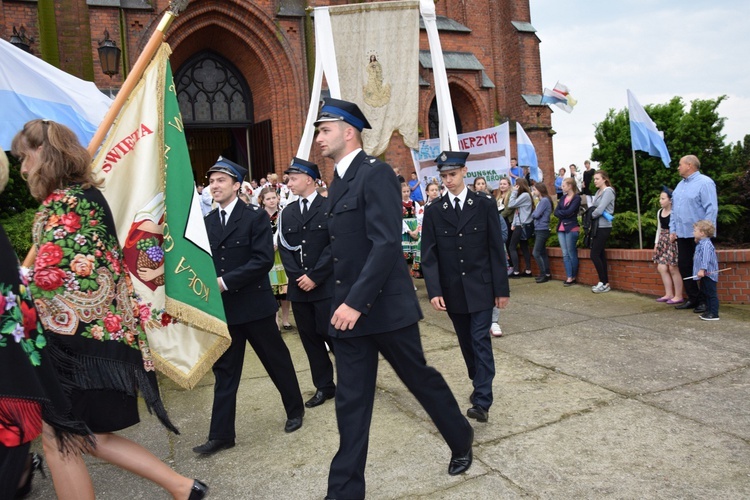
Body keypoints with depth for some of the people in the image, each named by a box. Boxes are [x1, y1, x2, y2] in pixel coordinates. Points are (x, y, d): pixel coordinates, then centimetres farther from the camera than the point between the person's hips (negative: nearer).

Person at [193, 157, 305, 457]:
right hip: (222, 307, 5)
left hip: (254, 304, -4)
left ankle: (295, 410, 32)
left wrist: (225, 282, -21)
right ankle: (221, 434, 19)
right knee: (224, 371, 10)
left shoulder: (255, 217, -8)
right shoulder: (206, 222, 8)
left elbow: (264, 259, -17)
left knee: (277, 360, 11)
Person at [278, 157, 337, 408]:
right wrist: (297, 276, -7)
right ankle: (324, 387, 22)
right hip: (299, 286, 6)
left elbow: (335, 245, -10)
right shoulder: (287, 212, 13)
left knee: (331, 334, -3)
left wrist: (314, 277, -13)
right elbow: (284, 247, 8)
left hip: (325, 285, -5)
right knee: (310, 338, 10)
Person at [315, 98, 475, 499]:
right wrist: (343, 302, 11)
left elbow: (386, 244, -23)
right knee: (350, 402, 10)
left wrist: (357, 302, -25)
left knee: (420, 378, 13)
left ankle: (461, 439, 40)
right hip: (348, 309, 7)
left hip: (385, 306, -7)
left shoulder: (376, 173, -13)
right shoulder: (338, 181, 13)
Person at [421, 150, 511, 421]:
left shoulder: (485, 205, -2)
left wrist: (502, 289, -3)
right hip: (452, 291, 2)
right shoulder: (434, 212, 1)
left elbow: (496, 249, -2)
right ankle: (480, 384, 32)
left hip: (480, 288, -2)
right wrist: (434, 291, -12)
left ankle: (482, 401, -2)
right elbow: (429, 255, -2)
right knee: (466, 343, 14)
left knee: (480, 341, -5)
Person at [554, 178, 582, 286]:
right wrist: (564, 214, -10)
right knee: (565, 254, 4)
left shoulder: (577, 198, -5)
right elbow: (556, 212, 6)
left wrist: (560, 212, -2)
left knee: (571, 253, 0)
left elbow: (569, 212, -18)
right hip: (561, 228, 7)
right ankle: (569, 277, 5)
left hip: (571, 228, -7)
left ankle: (573, 277, 9)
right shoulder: (563, 197, 15)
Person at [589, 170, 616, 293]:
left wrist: (591, 215, -3)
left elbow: (600, 209, -19)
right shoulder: (598, 192, 15)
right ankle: (605, 282, 14)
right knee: (600, 255, 9)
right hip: (598, 227, 8)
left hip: (603, 227, -8)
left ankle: (604, 283, -1)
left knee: (594, 255, -9)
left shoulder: (608, 191, -11)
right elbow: (592, 207, 11)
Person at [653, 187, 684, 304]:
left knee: (673, 268, -4)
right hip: (663, 242, 8)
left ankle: (678, 296, 5)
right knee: (661, 268, 6)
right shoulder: (659, 212, 12)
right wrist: (656, 243, 17)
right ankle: (669, 294, 15)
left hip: (673, 241, -8)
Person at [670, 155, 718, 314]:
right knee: (684, 266, 8)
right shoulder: (680, 184, 15)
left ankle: (705, 301, 10)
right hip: (682, 234, 8)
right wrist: (672, 230, 11)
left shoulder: (705, 183, -9)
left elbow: (711, 209, -15)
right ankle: (693, 299, 18)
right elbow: (674, 209, 17)